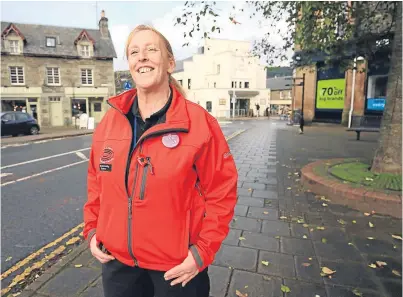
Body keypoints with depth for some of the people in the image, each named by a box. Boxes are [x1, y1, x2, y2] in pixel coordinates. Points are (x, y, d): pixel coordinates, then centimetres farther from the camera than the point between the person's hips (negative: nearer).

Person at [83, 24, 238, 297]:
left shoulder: (199, 122, -15)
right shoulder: (110, 121, -2)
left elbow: (222, 191, -11)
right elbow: (96, 181, 10)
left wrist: (203, 251, -13)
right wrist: (92, 229, 5)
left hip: (177, 265, -3)